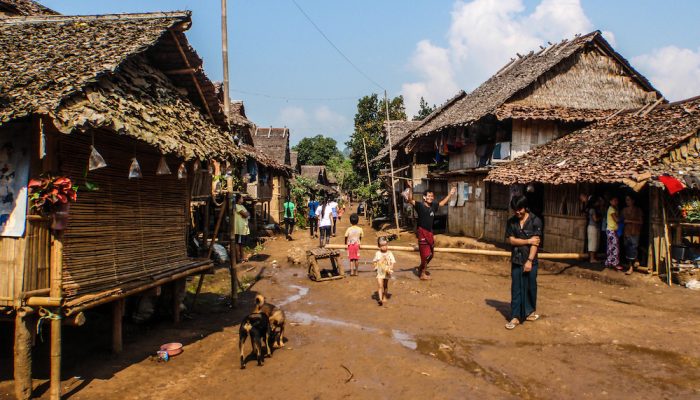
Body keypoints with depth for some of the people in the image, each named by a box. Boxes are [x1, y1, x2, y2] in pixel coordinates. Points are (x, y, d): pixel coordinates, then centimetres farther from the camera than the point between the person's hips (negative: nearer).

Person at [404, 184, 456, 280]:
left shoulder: (433, 206, 6)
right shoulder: (420, 205, -13)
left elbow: (442, 203, 26)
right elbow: (410, 200, -29)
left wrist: (450, 194, 29)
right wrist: (410, 189, -42)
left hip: (429, 232, 8)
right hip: (422, 232, -8)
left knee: (430, 254, 18)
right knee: (426, 254, -5)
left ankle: (422, 269, 37)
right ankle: (422, 274, 7)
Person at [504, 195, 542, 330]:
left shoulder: (535, 221, -6)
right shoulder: (511, 222, 3)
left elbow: (535, 242, -11)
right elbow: (511, 240, -2)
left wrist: (529, 261, -15)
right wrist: (528, 240, -12)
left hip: (530, 260, -2)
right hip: (516, 260, 2)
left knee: (530, 287, 10)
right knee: (516, 289, 1)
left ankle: (529, 311, 30)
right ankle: (516, 316, 4)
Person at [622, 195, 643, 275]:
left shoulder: (638, 210, -1)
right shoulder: (624, 210, 13)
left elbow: (640, 221, -4)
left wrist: (630, 221, -12)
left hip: (634, 233, -5)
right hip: (626, 232, 5)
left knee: (633, 249, -9)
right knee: (627, 250, 3)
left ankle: (631, 267, -8)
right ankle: (630, 265, 10)